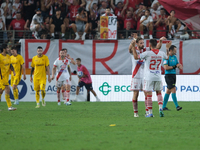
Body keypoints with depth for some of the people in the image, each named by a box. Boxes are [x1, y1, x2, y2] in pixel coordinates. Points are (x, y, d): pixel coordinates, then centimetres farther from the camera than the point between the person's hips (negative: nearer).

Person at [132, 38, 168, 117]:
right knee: (159, 92, 18)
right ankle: (160, 108, 0)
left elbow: (136, 57, -12)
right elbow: (167, 57, 24)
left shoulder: (148, 53, -13)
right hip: (158, 77, 4)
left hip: (149, 77, -4)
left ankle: (150, 112, 1)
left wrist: (133, 47, -6)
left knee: (149, 94, 1)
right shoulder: (161, 53, 2)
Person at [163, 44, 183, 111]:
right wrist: (174, 66, -15)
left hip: (173, 75, 8)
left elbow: (180, 67, 16)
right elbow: (166, 67, -19)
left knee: (168, 91, 10)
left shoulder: (174, 57, 13)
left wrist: (179, 65, -7)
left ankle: (164, 106, 16)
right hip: (168, 75, -8)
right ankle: (177, 106, -16)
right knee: (173, 90, -14)